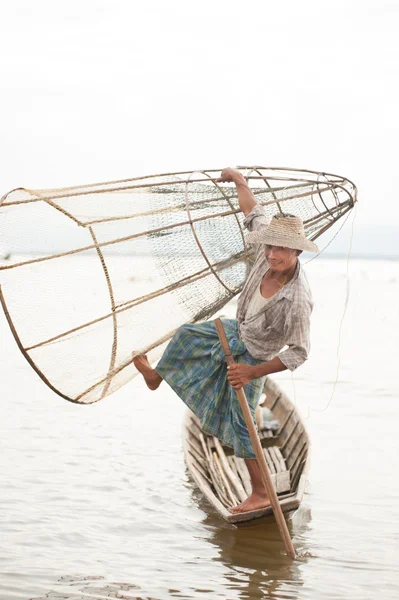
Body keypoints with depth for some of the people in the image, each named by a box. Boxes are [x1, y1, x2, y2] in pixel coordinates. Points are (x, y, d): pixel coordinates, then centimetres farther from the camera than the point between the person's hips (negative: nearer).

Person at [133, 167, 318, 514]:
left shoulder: (298, 300, -40)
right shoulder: (267, 254, -24)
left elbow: (299, 352, -30)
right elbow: (254, 214, -5)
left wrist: (253, 371, -30)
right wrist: (238, 179, 7)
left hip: (253, 355, -7)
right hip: (237, 332, 7)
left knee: (240, 425, -3)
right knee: (187, 335, 23)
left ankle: (261, 493, 9)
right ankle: (156, 375, 54)